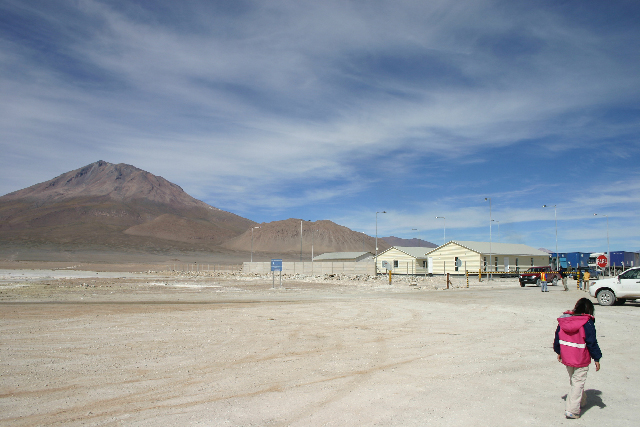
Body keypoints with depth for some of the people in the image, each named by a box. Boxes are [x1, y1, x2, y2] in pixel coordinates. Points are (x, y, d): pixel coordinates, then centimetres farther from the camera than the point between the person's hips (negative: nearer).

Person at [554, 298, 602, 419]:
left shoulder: (563, 320, 2)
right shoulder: (587, 323, -14)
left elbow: (557, 337, 10)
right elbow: (592, 342, -12)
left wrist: (558, 352, 21)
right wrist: (597, 359, -3)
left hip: (566, 358, 6)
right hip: (581, 359, -5)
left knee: (573, 380, 23)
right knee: (578, 382, 1)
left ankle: (581, 401, 41)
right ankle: (572, 410, -2)